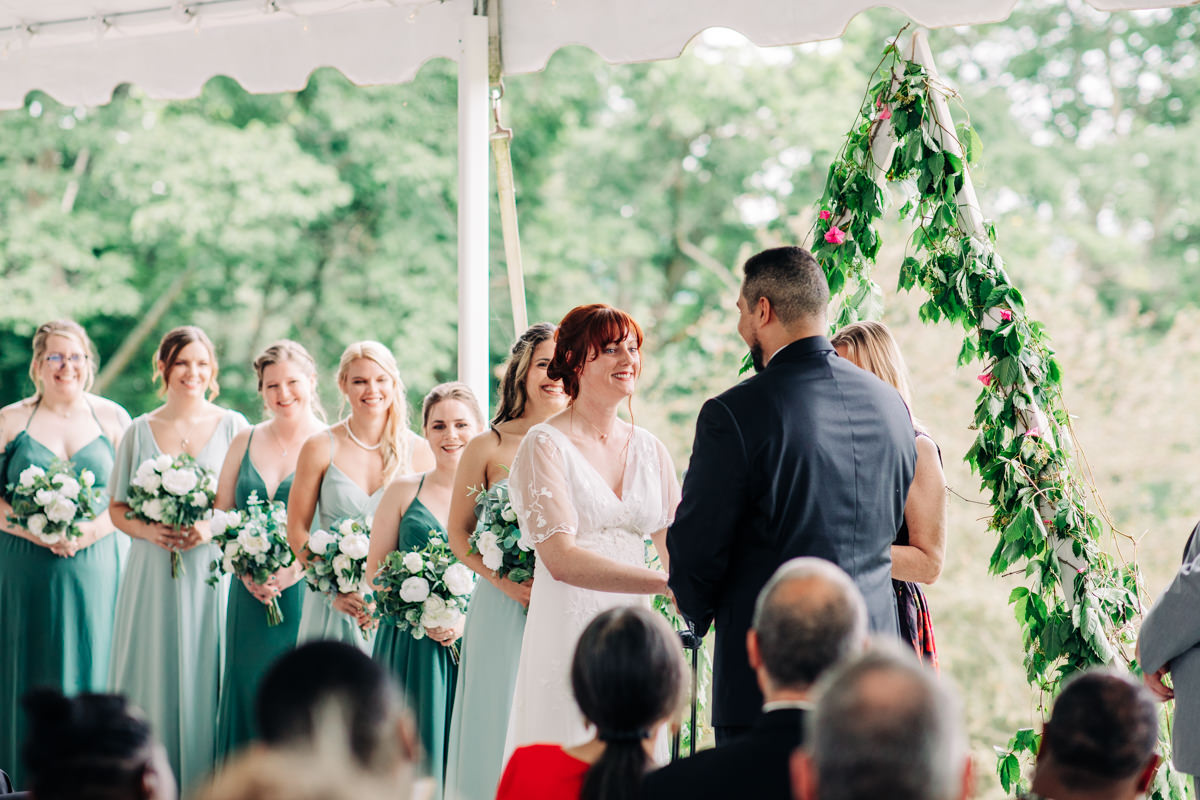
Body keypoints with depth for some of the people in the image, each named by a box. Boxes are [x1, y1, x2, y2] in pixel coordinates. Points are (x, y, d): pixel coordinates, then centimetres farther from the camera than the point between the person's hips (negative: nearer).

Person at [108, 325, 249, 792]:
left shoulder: (233, 427, 4)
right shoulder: (140, 431, 9)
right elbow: (117, 508, 12)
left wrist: (214, 526, -14)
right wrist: (146, 529, -8)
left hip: (213, 573, -1)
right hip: (153, 574, 1)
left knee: (205, 679, -2)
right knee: (152, 678, 0)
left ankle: (204, 782, 4)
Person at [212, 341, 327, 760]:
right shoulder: (244, 442, 12)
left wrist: (292, 569, -17)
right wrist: (247, 570, -5)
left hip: (307, 591, -4)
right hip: (250, 595, 4)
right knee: (249, 691, 4)